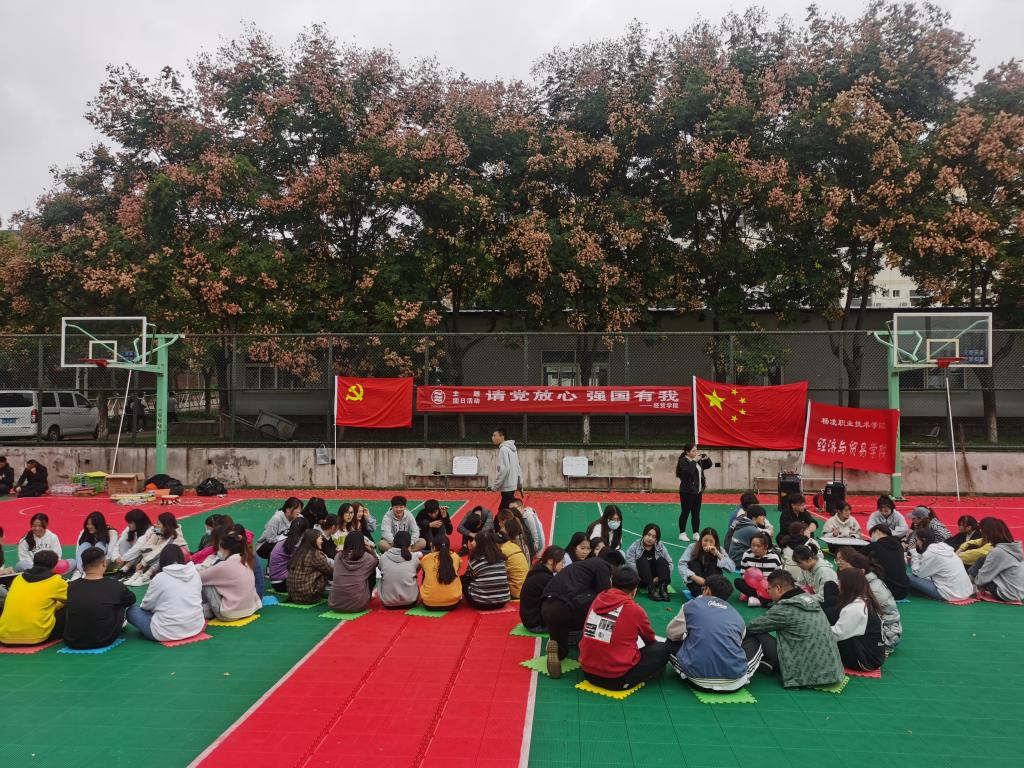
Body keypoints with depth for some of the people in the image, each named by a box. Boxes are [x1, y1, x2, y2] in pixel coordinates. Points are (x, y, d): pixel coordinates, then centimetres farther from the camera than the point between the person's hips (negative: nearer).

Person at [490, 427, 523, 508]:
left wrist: (495, 485, -17)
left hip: (507, 487, -9)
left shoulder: (503, 449, -15)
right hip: (512, 485, 9)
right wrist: (520, 483, 20)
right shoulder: (511, 448, 13)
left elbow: (504, 469, -23)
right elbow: (518, 467, 17)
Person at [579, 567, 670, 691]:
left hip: (588, 672, 5)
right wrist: (656, 645, 36)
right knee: (663, 649, 9)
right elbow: (649, 639, 12)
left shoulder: (598, 599, 2)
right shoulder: (635, 610, -10)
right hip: (617, 679, -5)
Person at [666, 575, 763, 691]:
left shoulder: (691, 605, 10)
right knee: (754, 641, 30)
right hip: (734, 682, 2)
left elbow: (671, 633, 19)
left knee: (671, 642, 28)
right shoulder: (737, 615, 16)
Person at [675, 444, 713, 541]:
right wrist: (694, 461, -22)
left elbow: (709, 465, 19)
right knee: (685, 513, -2)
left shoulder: (698, 460, 11)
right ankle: (682, 534, 6)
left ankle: (696, 533, 16)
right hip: (687, 492, -7)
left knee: (696, 513, 10)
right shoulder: (683, 461, -11)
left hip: (697, 491, 7)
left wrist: (706, 458, 1)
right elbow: (688, 471, -27)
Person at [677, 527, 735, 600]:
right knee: (693, 563, -24)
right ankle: (698, 592, -37)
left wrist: (718, 554, -25)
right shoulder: (692, 547, -10)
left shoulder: (719, 549, -6)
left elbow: (732, 568, -17)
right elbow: (681, 565, -19)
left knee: (714, 563, -20)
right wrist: (695, 577, -33)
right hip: (694, 583, 0)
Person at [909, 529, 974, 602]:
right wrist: (915, 557, 15)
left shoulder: (930, 552, -15)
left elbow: (917, 573, -6)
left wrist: (914, 554, 3)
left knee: (911, 578, -7)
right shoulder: (943, 546, 11)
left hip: (952, 594, -9)